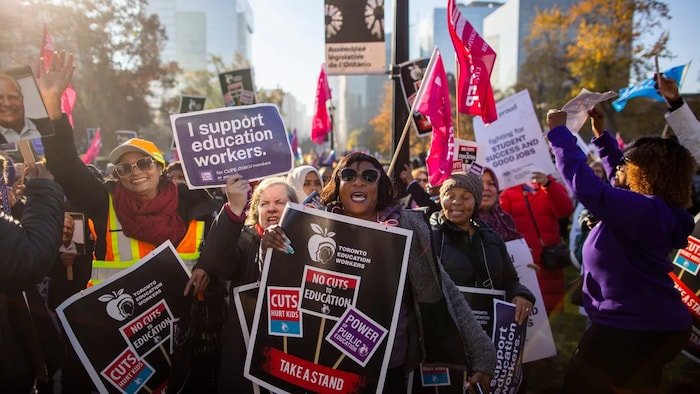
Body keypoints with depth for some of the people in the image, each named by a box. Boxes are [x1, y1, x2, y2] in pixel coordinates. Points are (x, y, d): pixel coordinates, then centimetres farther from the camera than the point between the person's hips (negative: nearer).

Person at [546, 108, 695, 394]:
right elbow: (619, 173, 19)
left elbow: (585, 185, -34)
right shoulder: (657, 208, 4)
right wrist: (600, 134, 17)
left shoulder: (646, 210, -27)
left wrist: (558, 131, -24)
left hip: (634, 329, -10)